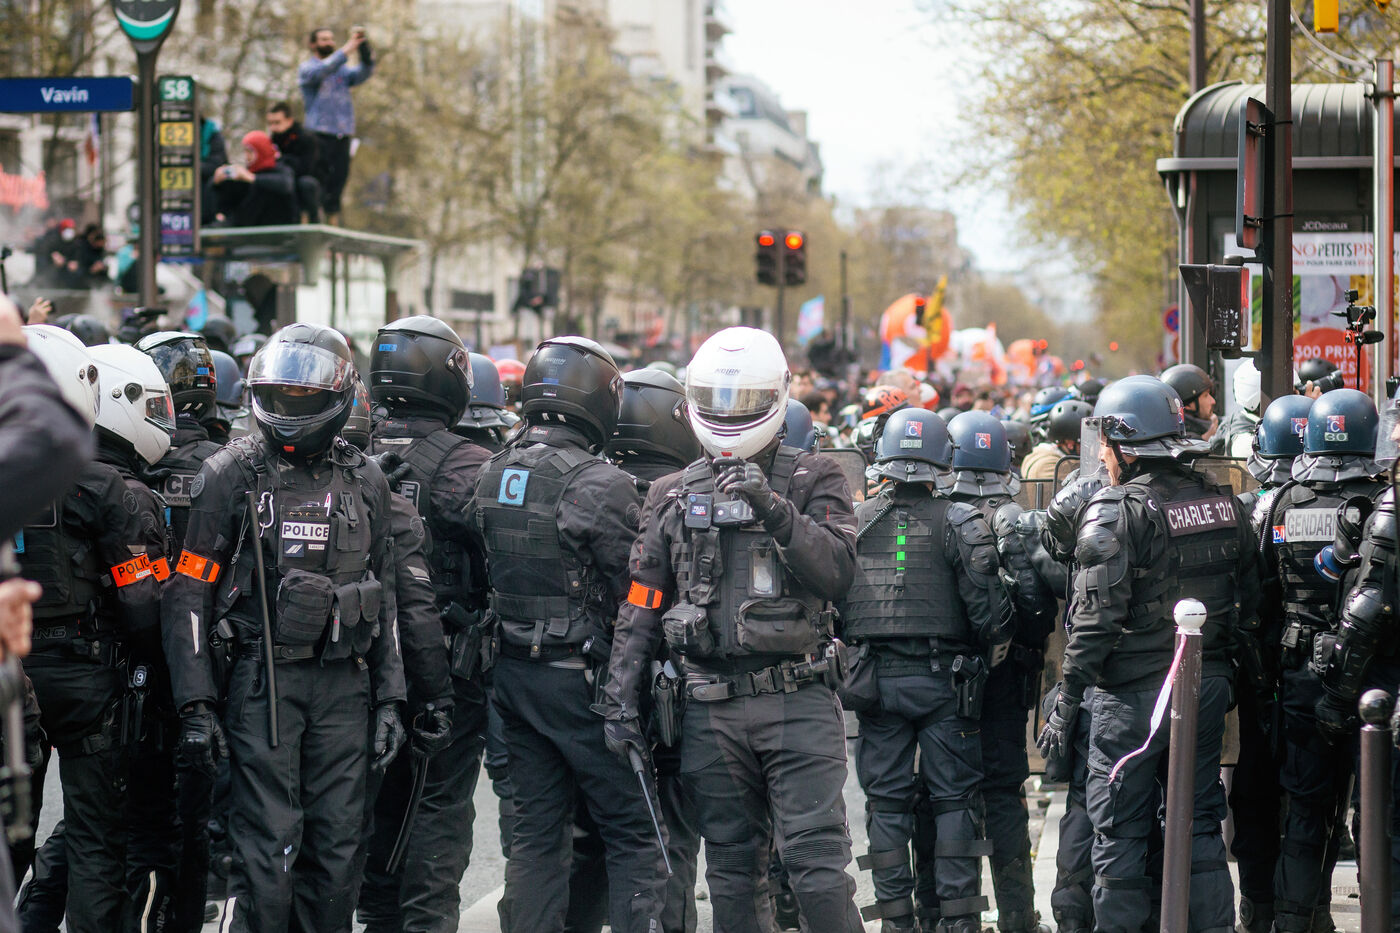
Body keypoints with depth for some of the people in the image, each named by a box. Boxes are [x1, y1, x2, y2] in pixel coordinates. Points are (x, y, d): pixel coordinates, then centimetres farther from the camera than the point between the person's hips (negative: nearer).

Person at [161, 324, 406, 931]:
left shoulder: (365, 482, 11)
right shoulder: (231, 476, -1)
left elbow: (383, 599, 17)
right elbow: (188, 596, -3)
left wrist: (389, 699, 10)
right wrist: (195, 707, -10)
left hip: (343, 683, 4)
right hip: (262, 681, -4)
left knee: (337, 846, 5)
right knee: (268, 848, -8)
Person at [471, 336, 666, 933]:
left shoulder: (490, 476, 6)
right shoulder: (601, 485, -16)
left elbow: (482, 575, 12)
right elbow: (632, 592, -13)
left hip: (511, 675, 7)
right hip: (582, 676, -7)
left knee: (536, 830, 13)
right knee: (632, 833, 1)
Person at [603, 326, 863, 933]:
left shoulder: (813, 483, 4)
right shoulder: (674, 496, 13)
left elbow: (837, 571, -12)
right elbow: (641, 609, 14)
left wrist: (775, 510, -23)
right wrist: (621, 698, 7)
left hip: (798, 703, -3)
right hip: (712, 708, 4)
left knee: (816, 861, -11)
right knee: (731, 867, 8)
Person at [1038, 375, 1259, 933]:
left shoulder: (1115, 510, -12)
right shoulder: (1223, 505, 8)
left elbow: (1096, 619, -16)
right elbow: (1248, 600, 13)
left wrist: (1066, 702, -12)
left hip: (1133, 697, -6)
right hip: (1207, 688, 6)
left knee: (1120, 834, 2)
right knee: (1200, 826, 13)